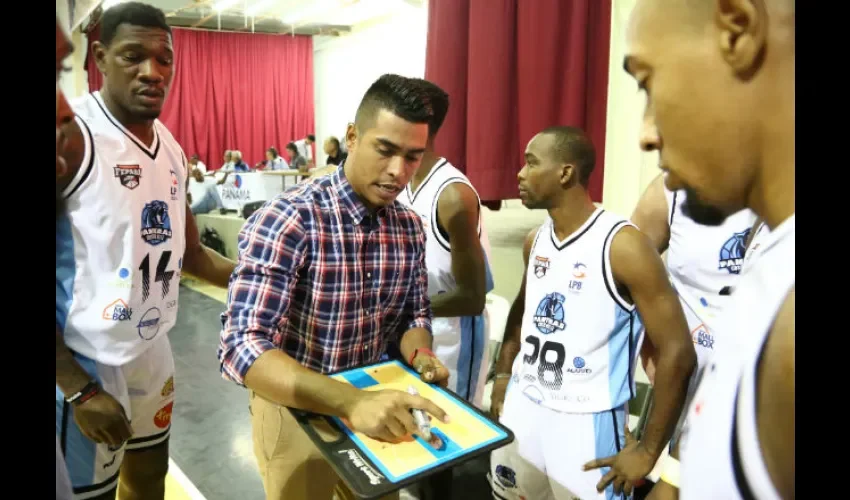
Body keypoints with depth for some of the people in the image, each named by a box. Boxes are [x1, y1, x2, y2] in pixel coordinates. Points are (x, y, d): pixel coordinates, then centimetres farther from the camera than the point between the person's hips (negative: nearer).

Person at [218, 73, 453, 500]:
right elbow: (241, 347, -32)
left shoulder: (409, 227, -6)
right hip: (297, 409, -5)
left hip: (374, 404, 6)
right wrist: (350, 401, -43)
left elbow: (415, 314, 5)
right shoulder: (287, 220, -25)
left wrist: (419, 355, -18)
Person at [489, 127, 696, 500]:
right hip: (521, 407, 7)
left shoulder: (622, 245, -18)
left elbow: (678, 352, -17)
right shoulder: (535, 241, 3)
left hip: (585, 421, -6)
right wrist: (502, 377, 14)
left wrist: (648, 451, -14)